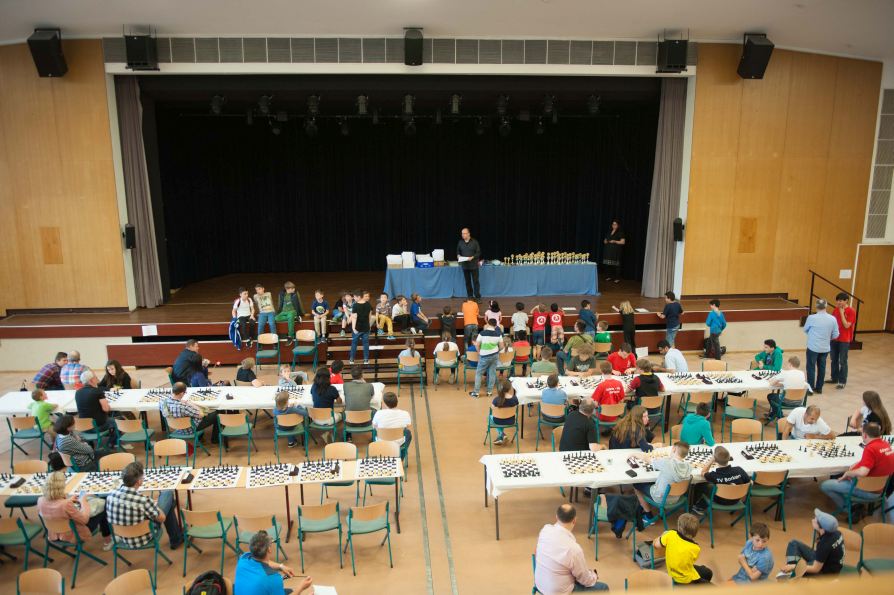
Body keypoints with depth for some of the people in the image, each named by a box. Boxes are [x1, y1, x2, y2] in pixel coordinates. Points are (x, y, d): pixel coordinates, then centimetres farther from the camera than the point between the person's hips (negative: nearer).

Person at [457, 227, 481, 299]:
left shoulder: (474, 242, -6)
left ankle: (477, 297, 4)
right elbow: (458, 251, 16)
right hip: (465, 265, 3)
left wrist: (472, 257, -20)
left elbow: (478, 252, -4)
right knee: (467, 282, 8)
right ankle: (470, 297, 17)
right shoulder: (460, 242, 5)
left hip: (473, 265, -3)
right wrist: (458, 255, -5)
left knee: (475, 281, -2)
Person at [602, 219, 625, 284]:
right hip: (608, 250, 5)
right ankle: (610, 276, 13)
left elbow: (623, 242, -7)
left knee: (616, 264, -9)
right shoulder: (609, 231, 17)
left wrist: (615, 241, -16)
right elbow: (605, 240, 24)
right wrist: (605, 241, 1)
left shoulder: (620, 232, 0)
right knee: (608, 264, 0)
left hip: (616, 251, -5)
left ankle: (617, 278, -4)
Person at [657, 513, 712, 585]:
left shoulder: (670, 535, -24)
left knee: (708, 573, 24)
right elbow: (691, 561, -9)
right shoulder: (695, 548, -30)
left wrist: (663, 536, 10)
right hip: (686, 580, -6)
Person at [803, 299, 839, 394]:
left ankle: (810, 388, 9)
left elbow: (805, 330, 2)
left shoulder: (812, 318, -15)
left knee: (811, 367, 6)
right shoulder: (832, 319, -6)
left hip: (813, 347, -4)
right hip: (825, 348, 4)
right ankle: (819, 388, 24)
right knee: (822, 367, 15)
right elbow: (835, 335, 2)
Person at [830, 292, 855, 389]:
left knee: (842, 361, 0)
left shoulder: (851, 311, -13)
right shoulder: (836, 309, 6)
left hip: (844, 340, -6)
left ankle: (842, 381, 9)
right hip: (834, 338, 6)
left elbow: (846, 325, -19)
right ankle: (834, 378, 25)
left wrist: (842, 313, -19)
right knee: (833, 360, 12)